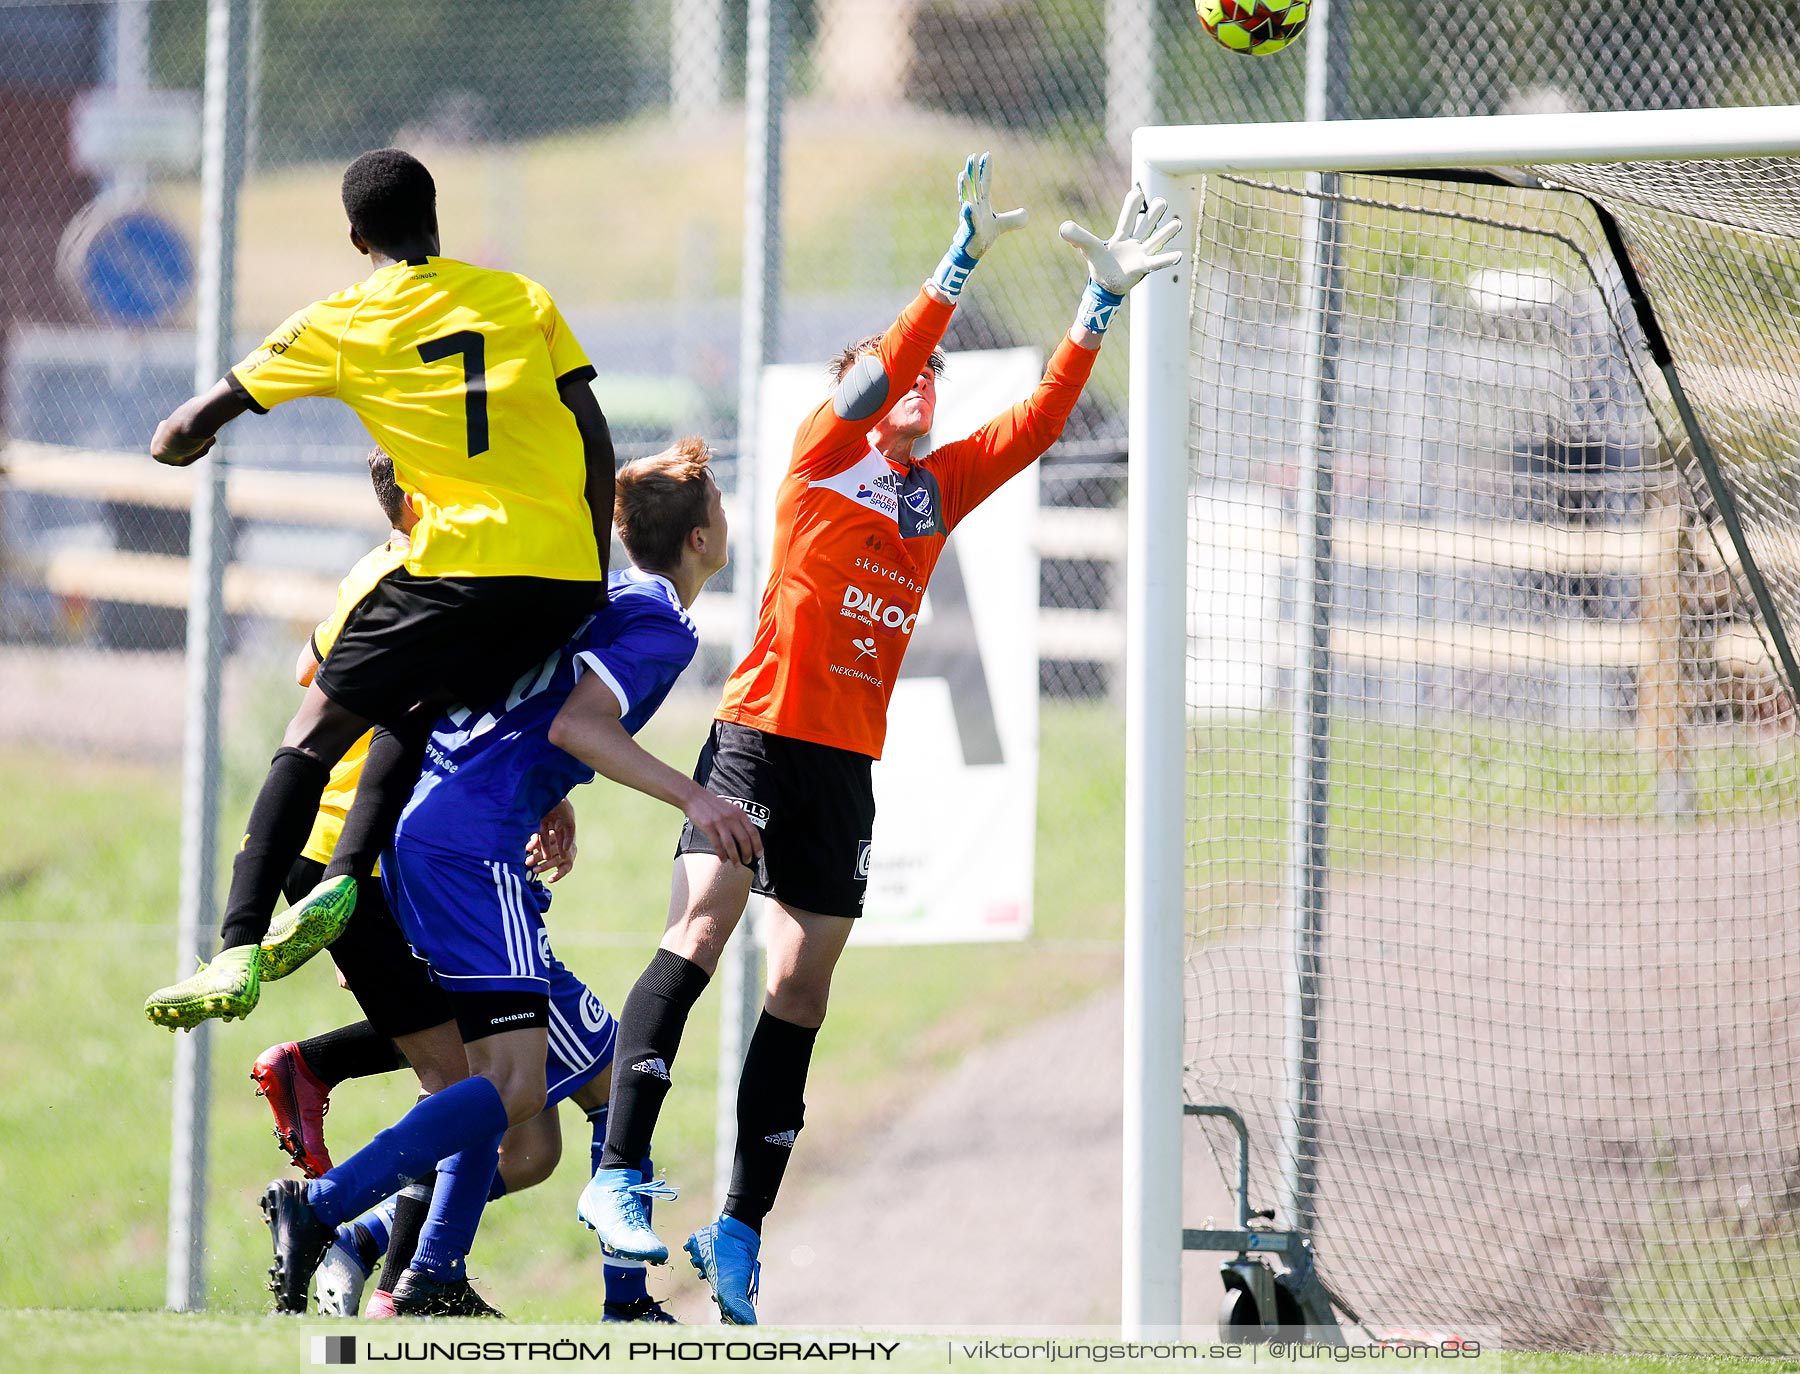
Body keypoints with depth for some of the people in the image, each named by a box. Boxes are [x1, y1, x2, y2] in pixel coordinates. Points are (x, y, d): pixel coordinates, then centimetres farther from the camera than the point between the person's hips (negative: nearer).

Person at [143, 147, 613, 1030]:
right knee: (415, 713, 25)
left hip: (459, 570, -4)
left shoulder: (339, 327, 6)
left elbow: (189, 430, 8)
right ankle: (342, 883, 3)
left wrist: (182, 443, 31)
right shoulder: (523, 297, 14)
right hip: (565, 576, 4)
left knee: (310, 741, 4)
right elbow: (596, 445, 11)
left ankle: (239, 951, -9)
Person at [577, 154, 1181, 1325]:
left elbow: (1039, 422, 13)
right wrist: (964, 259, -19)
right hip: (759, 736, -6)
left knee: (802, 988, 5)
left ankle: (741, 1230, 9)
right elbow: (886, 364, -13)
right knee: (704, 922, -22)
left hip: (850, 767, 6)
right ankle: (620, 1175, -27)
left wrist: (1103, 301, 6)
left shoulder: (940, 490, 16)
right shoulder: (821, 461, 2)